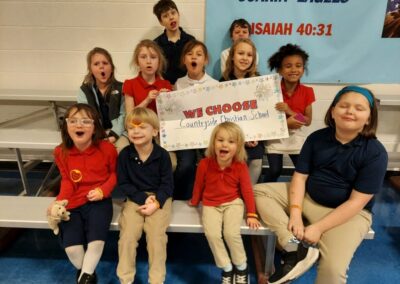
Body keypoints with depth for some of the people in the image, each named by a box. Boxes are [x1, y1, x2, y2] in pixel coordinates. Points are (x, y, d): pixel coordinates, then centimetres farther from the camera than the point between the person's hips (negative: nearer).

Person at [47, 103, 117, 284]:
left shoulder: (107, 148, -9)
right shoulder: (61, 152, -2)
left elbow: (114, 173, 4)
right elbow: (67, 181, 4)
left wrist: (103, 190, -12)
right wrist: (59, 201, -13)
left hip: (99, 201, -2)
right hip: (73, 203, 2)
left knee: (97, 240, -20)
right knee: (71, 247, -12)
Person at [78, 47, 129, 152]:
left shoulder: (121, 88, 6)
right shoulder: (84, 90, 8)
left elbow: (123, 115, -1)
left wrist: (114, 134, -15)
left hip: (117, 132, 0)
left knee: (122, 148, -30)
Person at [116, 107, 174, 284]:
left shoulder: (162, 155, -8)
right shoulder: (124, 154, -5)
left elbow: (167, 184, -5)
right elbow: (123, 184, -3)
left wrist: (156, 202, -21)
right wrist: (144, 198, -16)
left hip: (159, 198, -1)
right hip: (135, 198, 2)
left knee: (156, 235, -18)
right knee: (127, 235, -14)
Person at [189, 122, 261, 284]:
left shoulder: (240, 166, -13)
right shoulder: (204, 164, -13)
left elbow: (247, 190, -5)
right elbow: (199, 185, 4)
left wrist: (251, 214, -5)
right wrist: (194, 202, 18)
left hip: (233, 203, -1)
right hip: (210, 204, 1)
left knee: (231, 233, -21)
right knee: (212, 234, -21)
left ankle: (242, 267, 8)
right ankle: (227, 268, 4)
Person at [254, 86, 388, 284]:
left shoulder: (375, 153, -14)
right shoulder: (316, 138, -3)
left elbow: (356, 201, -17)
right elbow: (300, 177, -4)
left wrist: (319, 228, -21)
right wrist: (295, 213, -17)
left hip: (349, 213, -4)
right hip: (307, 197, 5)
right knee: (259, 192, -10)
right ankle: (295, 247, -21)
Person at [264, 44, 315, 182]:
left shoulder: (307, 92, -6)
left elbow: (308, 121, -6)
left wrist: (289, 111, -23)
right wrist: (286, 122, -27)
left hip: (296, 136, 3)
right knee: (275, 170, -4)